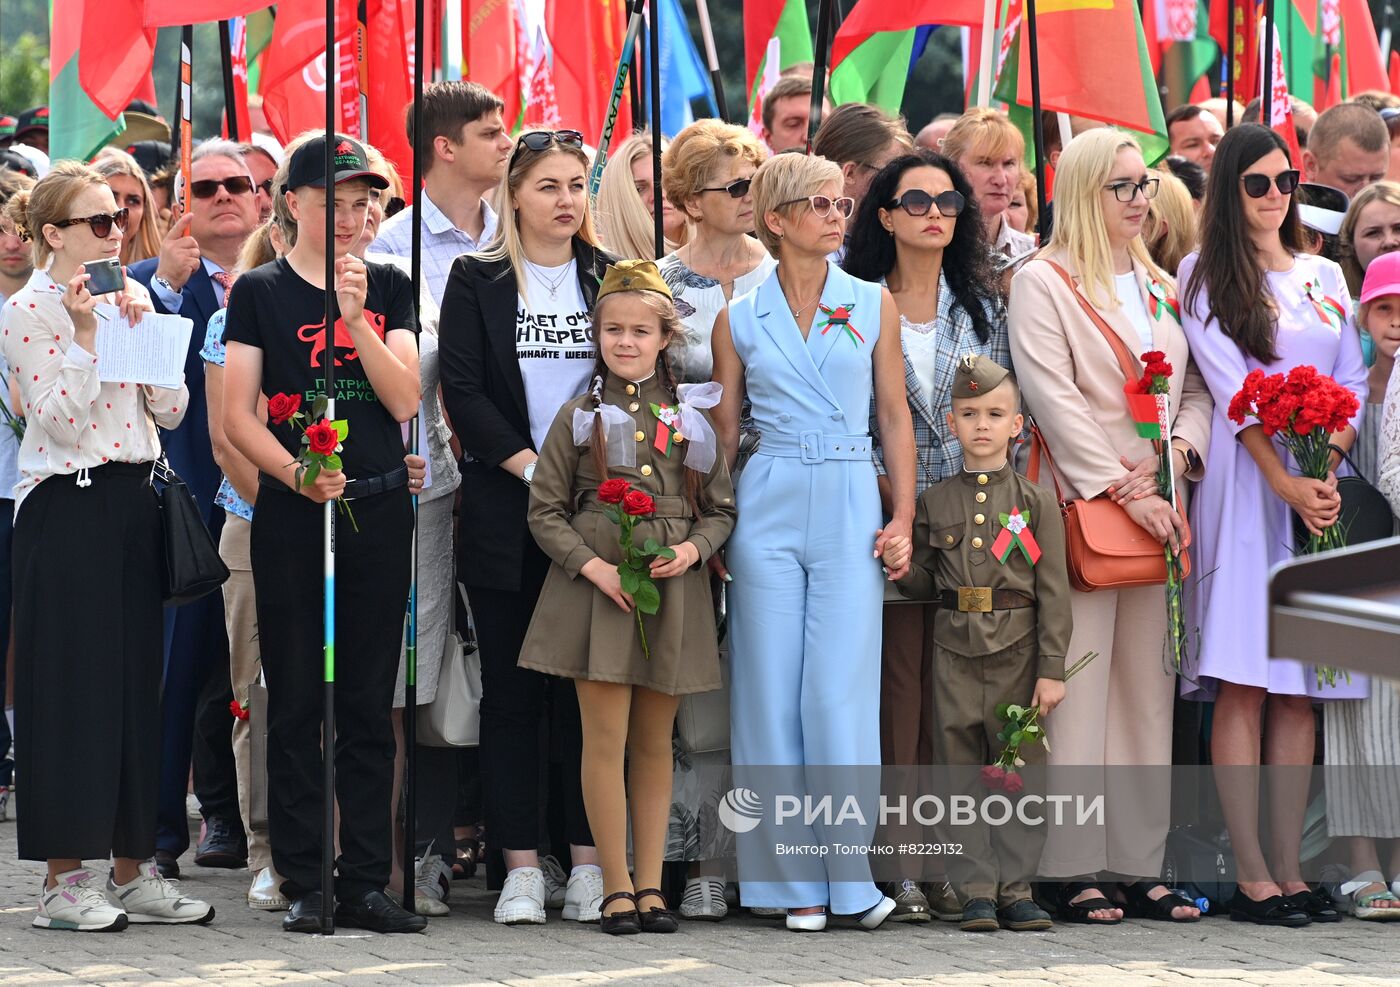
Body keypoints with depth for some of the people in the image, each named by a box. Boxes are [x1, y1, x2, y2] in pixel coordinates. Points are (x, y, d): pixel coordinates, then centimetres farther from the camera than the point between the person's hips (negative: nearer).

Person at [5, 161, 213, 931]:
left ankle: (132, 869, 15)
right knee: (72, 684, -4)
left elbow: (171, 412, 7)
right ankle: (63, 881, 1)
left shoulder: (126, 300, 12)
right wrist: (84, 334, -19)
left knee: (135, 679, 8)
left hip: (132, 500, 7)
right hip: (67, 506, -7)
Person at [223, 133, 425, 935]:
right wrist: (295, 473, -17)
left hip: (380, 509, 2)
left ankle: (366, 883, 8)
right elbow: (238, 415, -2)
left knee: (370, 704, 4)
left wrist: (356, 318, -13)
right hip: (292, 513, -2)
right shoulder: (261, 292, 2)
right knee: (297, 704, 0)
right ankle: (304, 885, 4)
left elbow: (404, 399, -2)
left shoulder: (389, 289, 9)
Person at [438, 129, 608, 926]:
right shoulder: (477, 282, 4)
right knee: (511, 688, 1)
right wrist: (534, 470, -12)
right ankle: (520, 865, 3)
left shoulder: (610, 279, 9)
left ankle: (589, 860, 3)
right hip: (505, 513, -1)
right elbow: (463, 391, -3)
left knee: (588, 684, 0)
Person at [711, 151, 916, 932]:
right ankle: (797, 881, 6)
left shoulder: (874, 304, 6)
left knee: (841, 691, -7)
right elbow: (725, 427, 11)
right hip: (767, 507, 1)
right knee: (774, 691, 0)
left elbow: (895, 414, 7)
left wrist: (904, 515, -1)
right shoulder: (739, 319, 7)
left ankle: (851, 875, -1)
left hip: (851, 506, -1)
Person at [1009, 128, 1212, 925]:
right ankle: (1075, 870, -6)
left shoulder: (1164, 288, 18)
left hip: (1157, 512, 6)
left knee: (1148, 689, 6)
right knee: (1078, 688, -7)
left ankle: (1140, 865, 9)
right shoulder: (1044, 283, -2)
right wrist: (1122, 492, -15)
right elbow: (1054, 399, -11)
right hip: (1081, 503, -6)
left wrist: (1179, 454, -5)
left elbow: (1197, 388, 16)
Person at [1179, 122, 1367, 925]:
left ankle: (1291, 868, 4)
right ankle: (1253, 876, -9)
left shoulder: (1326, 278, 17)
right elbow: (1231, 389, -6)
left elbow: (1351, 385, 12)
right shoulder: (1206, 276, 2)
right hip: (1245, 485, -5)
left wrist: (1328, 472, -7)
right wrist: (1287, 483, -16)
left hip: (1320, 488, 5)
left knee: (1300, 691, 3)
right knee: (1243, 685, -9)